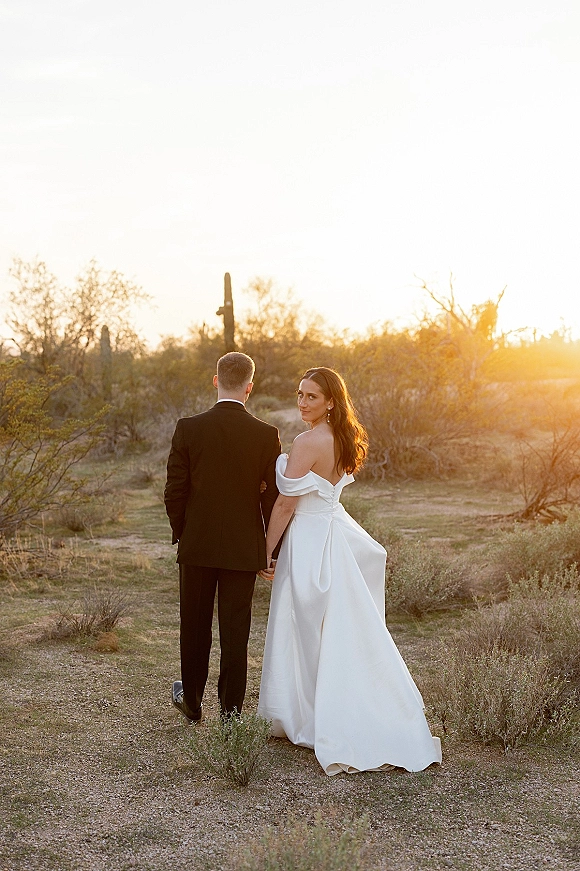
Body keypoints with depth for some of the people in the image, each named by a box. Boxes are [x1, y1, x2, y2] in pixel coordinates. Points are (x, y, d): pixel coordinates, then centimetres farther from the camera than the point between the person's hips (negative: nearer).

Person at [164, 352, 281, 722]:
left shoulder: (189, 428, -8)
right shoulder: (266, 435, -8)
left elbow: (174, 491, -5)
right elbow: (273, 496, -5)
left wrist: (181, 533, 11)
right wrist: (274, 548, 6)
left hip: (197, 544, 1)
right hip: (244, 547, -1)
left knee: (195, 627, 16)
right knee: (235, 630, 8)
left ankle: (192, 702, 32)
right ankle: (231, 709, 14)